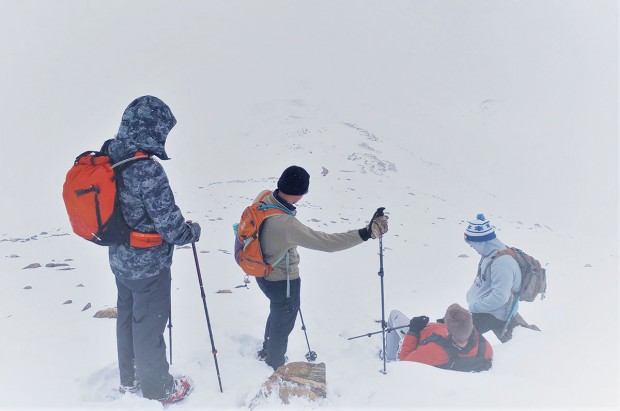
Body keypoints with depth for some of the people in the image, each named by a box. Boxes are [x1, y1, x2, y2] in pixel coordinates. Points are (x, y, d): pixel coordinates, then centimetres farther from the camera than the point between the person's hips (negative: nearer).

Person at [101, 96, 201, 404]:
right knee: (149, 326, 10)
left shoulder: (110, 159, -4)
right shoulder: (148, 169, -29)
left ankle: (129, 381, 44)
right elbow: (171, 227, -24)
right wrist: (193, 230, -5)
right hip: (148, 264, -8)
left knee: (127, 317, 23)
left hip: (119, 259, 8)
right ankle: (158, 390, 31)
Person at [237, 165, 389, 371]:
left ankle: (267, 351, 60)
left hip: (264, 273, 8)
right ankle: (275, 366, 46)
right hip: (283, 282, -8)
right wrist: (365, 233, -43)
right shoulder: (287, 225, -42)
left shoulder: (263, 196, -18)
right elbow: (327, 242, -43)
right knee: (283, 323, 20)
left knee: (277, 313, 35)